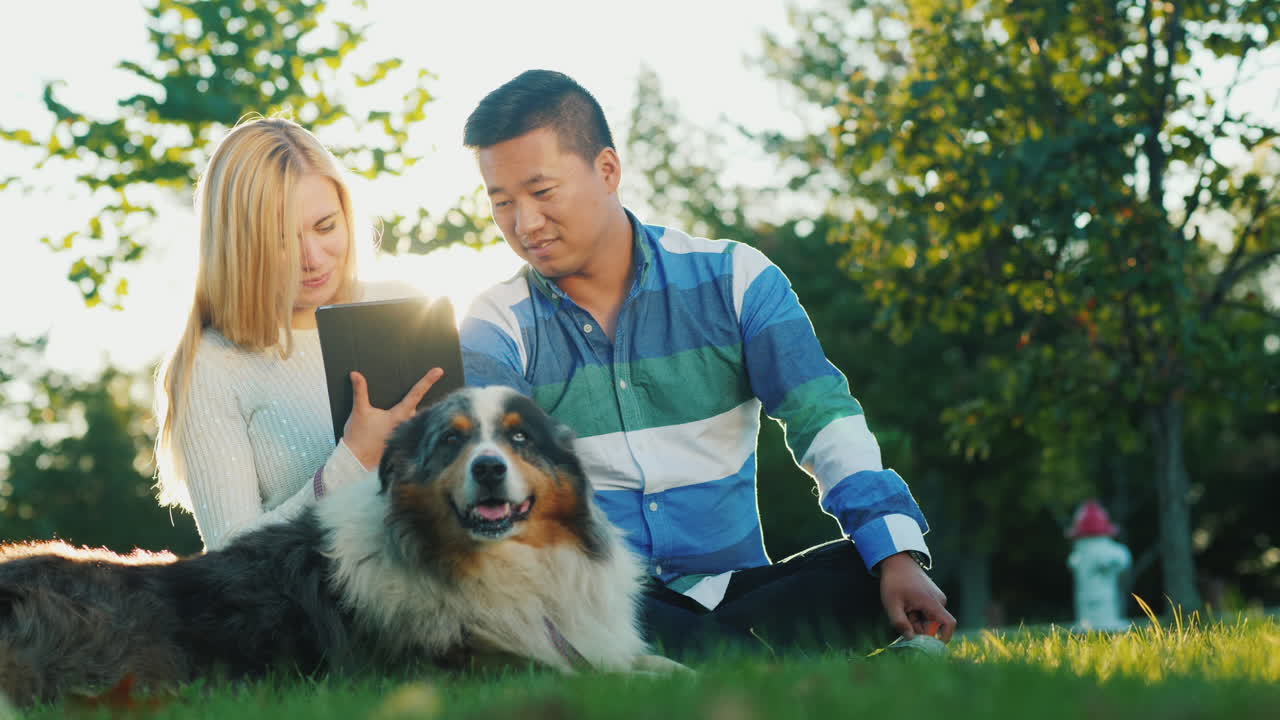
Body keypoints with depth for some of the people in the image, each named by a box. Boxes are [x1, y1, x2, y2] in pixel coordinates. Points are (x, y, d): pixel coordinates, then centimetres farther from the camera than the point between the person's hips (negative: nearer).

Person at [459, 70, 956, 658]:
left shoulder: (732, 281, 4)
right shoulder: (496, 327, 4)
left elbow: (824, 422, -5)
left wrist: (899, 557, -20)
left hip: (729, 587, 1)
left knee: (866, 573, -26)